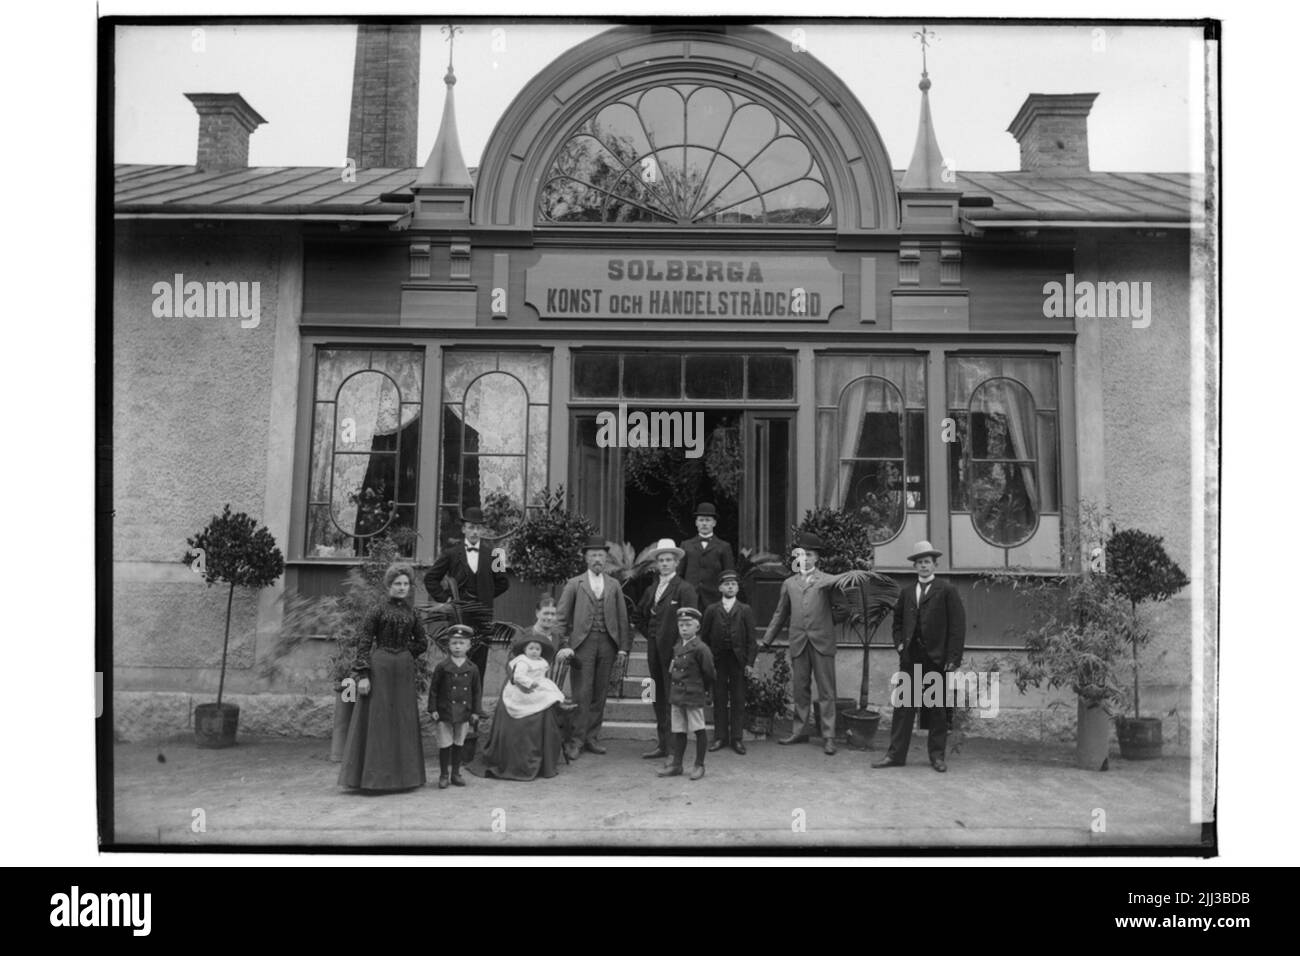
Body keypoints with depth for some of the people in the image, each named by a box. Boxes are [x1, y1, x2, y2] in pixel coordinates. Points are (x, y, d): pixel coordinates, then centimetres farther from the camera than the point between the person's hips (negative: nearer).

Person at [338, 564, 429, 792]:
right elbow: (363, 644, -7)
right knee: (376, 719, -3)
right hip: (379, 670, -5)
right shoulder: (377, 611, -3)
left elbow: (422, 642, 18)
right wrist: (362, 675, -14)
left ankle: (400, 775, 16)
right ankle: (371, 775, 3)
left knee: (402, 720, 8)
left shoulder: (411, 613, 10)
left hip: (403, 672, 5)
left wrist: (404, 655, 6)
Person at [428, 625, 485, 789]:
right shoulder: (442, 666, -5)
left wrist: (476, 711, 5)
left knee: (459, 744, 11)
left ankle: (456, 774, 22)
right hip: (445, 712, -2)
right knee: (445, 745, 1)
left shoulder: (472, 668, 1)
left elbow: (477, 691, 8)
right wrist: (433, 709, -6)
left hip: (464, 712, 2)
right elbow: (433, 688, -2)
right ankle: (443, 775, 13)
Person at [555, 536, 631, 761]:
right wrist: (564, 645, -6)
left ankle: (591, 738, 14)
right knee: (581, 695, -6)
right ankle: (575, 741, -1)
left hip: (607, 644, 3)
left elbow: (622, 618, 12)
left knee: (600, 694, 5)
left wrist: (623, 648, 5)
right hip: (582, 643, -3)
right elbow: (561, 617, 3)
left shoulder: (614, 586, 13)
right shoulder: (574, 584, 6)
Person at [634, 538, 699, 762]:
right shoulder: (650, 590, 15)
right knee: (659, 698, 9)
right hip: (655, 650, 7)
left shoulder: (684, 589, -7)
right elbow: (640, 616, 28)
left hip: (674, 651, -7)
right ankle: (663, 743, 16)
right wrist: (650, 634, 14)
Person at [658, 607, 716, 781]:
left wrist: (701, 688, 3)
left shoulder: (700, 648, -13)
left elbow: (709, 673, -9)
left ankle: (699, 765, 11)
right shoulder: (677, 647, 10)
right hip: (676, 694, 7)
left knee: (699, 730, 2)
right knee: (678, 731, 11)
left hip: (694, 696, -7)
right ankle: (676, 765, 18)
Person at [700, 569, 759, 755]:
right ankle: (720, 737, 11)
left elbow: (752, 639, 3)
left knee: (738, 700, 1)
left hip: (738, 660, -1)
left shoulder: (745, 610, 5)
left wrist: (750, 663, -4)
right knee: (719, 700, 4)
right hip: (717, 660, 1)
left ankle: (737, 738, 8)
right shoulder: (711, 610, 7)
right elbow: (704, 637, 8)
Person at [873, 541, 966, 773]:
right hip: (910, 658, 4)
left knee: (937, 708, 5)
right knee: (903, 707, 2)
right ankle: (895, 754, 5)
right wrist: (899, 643, 8)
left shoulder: (947, 591, -1)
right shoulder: (907, 592, 13)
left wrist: (953, 657, -11)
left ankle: (937, 756, 15)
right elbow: (897, 621, 25)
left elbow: (957, 625, -5)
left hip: (937, 658, -3)